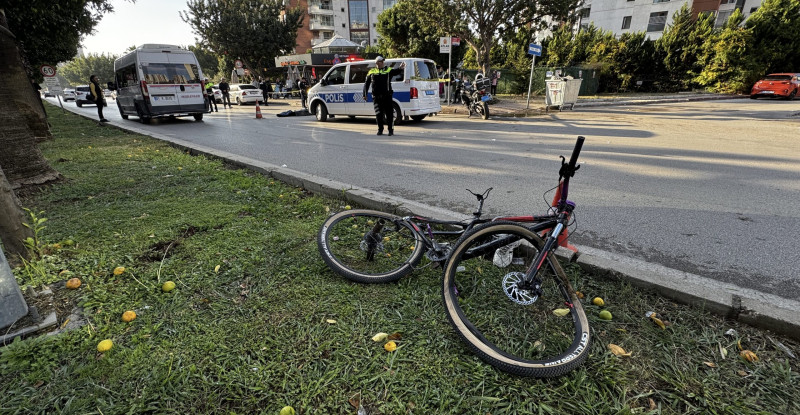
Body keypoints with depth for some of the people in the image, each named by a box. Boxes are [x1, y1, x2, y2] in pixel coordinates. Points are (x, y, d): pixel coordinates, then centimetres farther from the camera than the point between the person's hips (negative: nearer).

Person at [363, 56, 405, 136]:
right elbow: (366, 84, 17)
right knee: (379, 114, 3)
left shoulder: (388, 70, 9)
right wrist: (364, 94, 12)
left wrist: (401, 69, -33)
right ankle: (380, 130, 15)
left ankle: (391, 130, 10)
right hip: (376, 97, 1)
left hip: (387, 96, -1)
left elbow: (396, 71, -11)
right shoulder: (372, 72, 13)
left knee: (389, 113, 0)